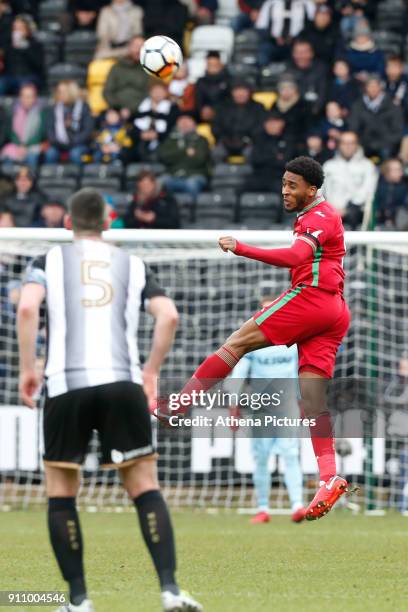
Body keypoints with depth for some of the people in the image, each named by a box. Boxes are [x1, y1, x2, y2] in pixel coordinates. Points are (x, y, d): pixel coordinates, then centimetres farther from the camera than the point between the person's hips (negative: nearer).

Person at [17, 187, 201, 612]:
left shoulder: (48, 261, 12)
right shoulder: (132, 265, 17)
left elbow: (27, 309, -7)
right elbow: (168, 316, 5)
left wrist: (27, 369, 2)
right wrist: (151, 371, 15)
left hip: (67, 385, -1)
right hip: (123, 382, 1)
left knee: (60, 493, 11)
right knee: (144, 487, 3)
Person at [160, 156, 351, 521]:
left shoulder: (318, 216, -6)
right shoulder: (323, 215, 26)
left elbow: (295, 256, -24)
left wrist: (241, 249, -29)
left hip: (309, 298, -10)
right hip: (334, 312, 10)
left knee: (238, 343, -7)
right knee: (313, 399, 1)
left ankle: (177, 406, -8)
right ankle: (329, 480, -10)